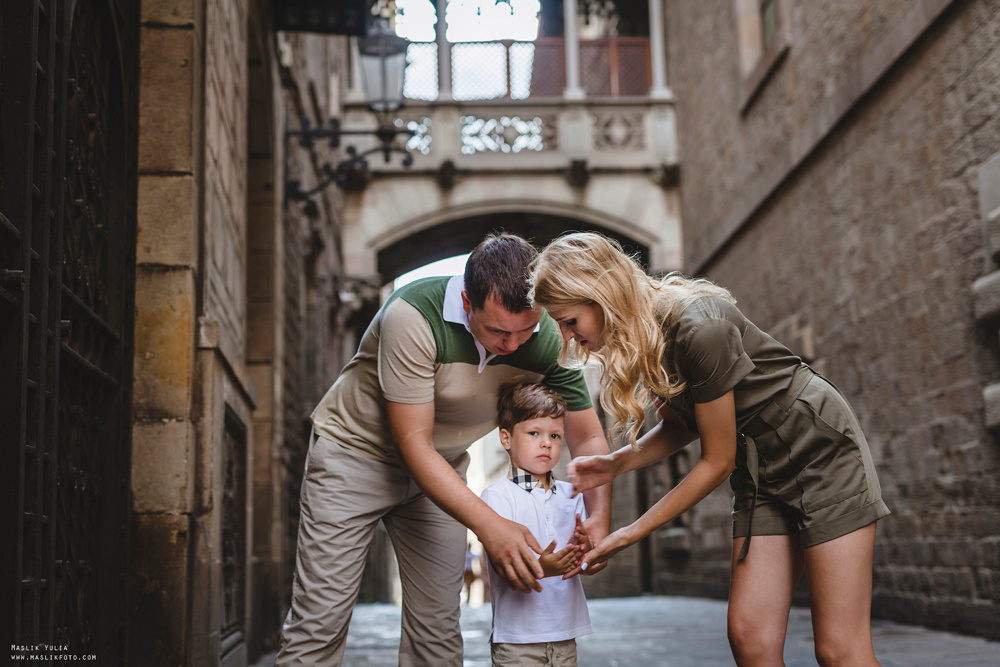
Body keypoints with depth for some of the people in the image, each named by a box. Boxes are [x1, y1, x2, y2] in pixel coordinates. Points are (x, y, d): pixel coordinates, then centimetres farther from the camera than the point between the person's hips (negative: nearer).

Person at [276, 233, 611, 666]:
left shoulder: (547, 340, -17)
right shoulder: (413, 315, -31)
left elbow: (587, 436, -9)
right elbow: (413, 444, -29)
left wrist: (598, 515, -29)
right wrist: (489, 526, -38)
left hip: (441, 468, 5)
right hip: (356, 448, -4)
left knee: (438, 631, 3)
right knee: (319, 623, -10)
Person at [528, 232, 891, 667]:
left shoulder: (698, 329, -28)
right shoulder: (638, 335, -3)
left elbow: (717, 461, -19)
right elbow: (680, 426, 10)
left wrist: (632, 534, -13)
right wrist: (615, 464, -7)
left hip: (822, 448, -7)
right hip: (761, 471, 8)